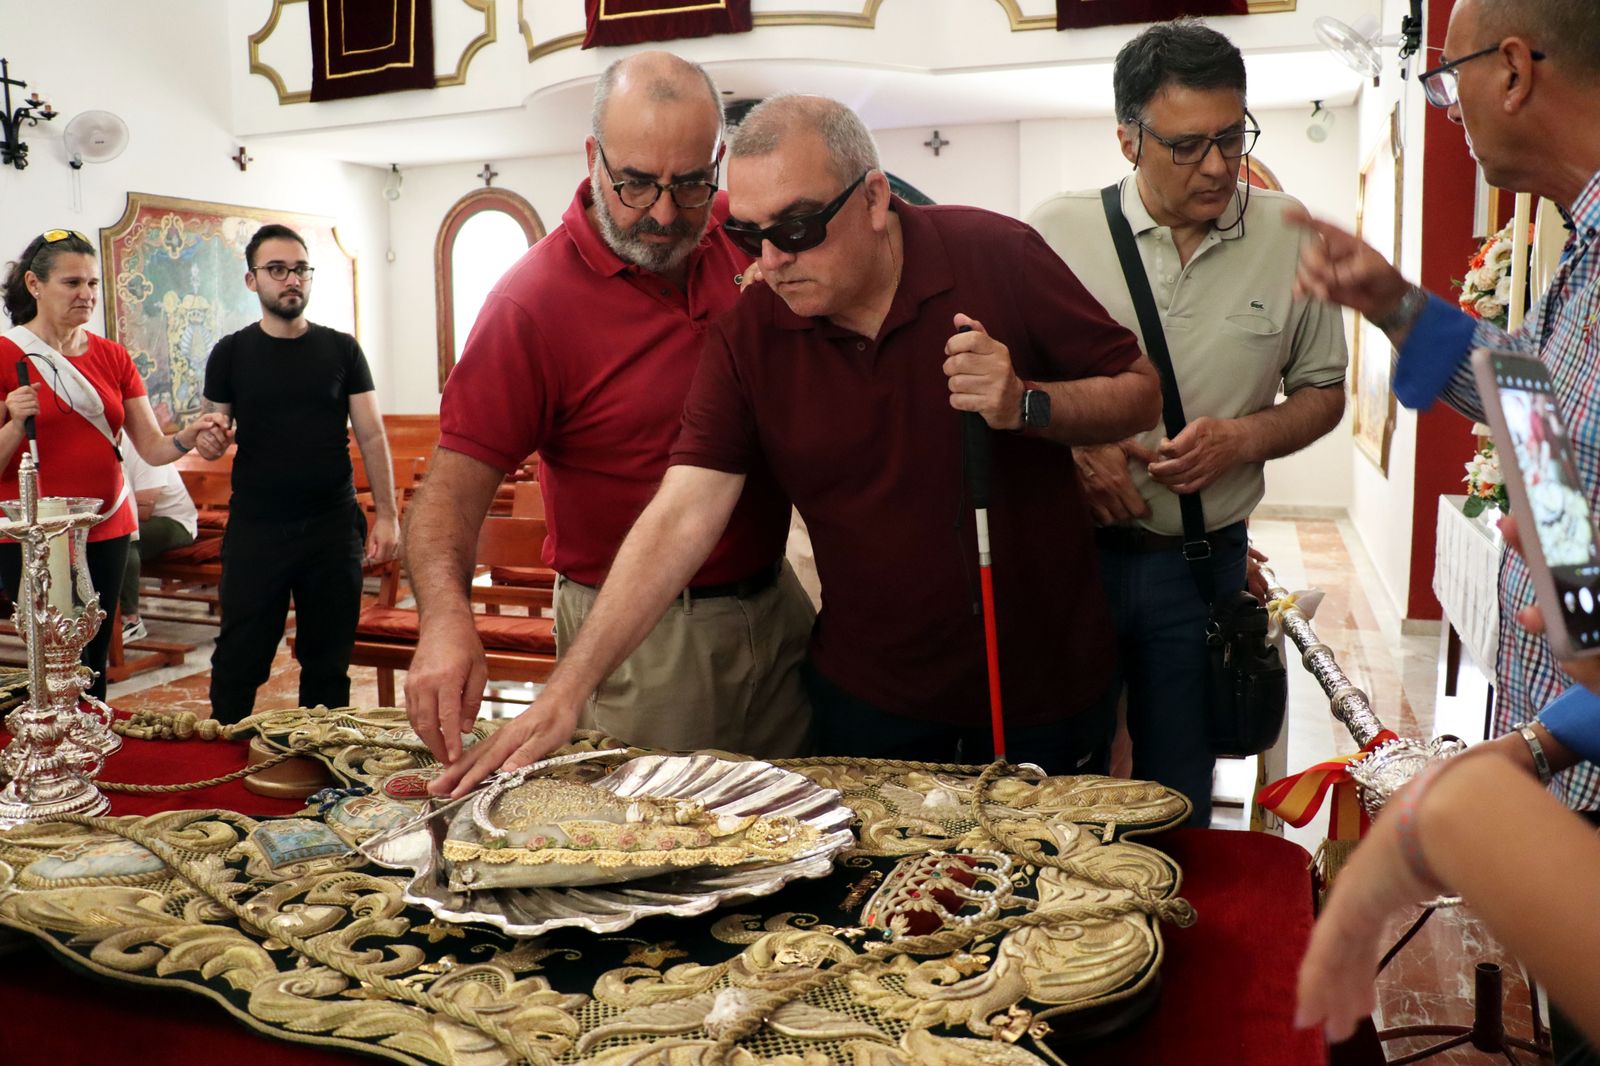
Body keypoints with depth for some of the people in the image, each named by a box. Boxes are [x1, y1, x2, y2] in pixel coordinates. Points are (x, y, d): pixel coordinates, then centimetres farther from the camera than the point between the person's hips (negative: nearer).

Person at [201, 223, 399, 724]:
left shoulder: (341, 349, 5)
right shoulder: (231, 353, 4)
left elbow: (371, 436, 3)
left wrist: (386, 514, -5)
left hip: (334, 526, 1)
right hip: (255, 528, -1)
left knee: (329, 662, 9)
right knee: (239, 659, 3)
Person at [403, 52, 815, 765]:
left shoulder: (740, 237, -1)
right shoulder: (533, 302, -17)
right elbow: (457, 477, -20)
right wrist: (447, 614, -38)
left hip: (777, 605, 6)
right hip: (644, 637, -5)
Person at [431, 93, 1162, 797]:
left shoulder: (996, 257, -12)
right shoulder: (748, 337, -8)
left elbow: (1141, 393, -3)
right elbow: (681, 518, -14)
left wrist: (1027, 404, -24)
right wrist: (567, 691, -22)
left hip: (1047, 691, 0)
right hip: (869, 702, 1)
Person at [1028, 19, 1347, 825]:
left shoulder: (1293, 243, -1)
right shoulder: (1056, 231, -5)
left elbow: (1322, 391, 8)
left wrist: (1242, 439, -12)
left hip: (1203, 564, 1)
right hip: (1068, 548, -1)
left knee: (1177, 803, 15)